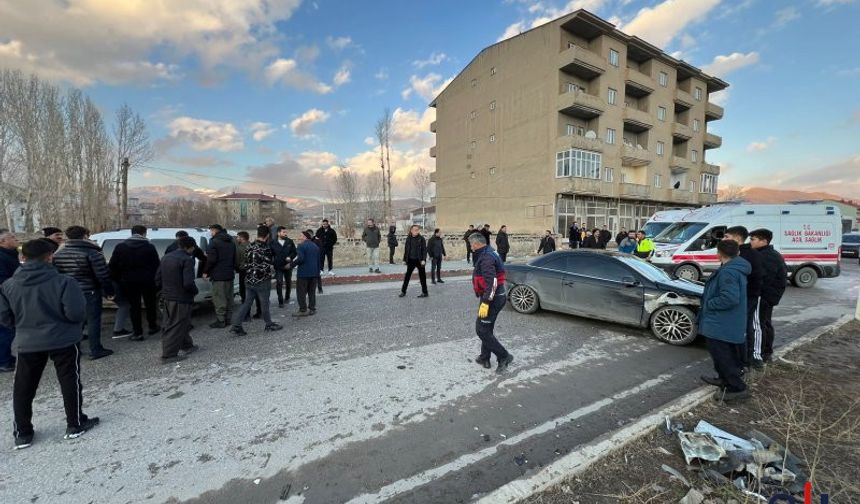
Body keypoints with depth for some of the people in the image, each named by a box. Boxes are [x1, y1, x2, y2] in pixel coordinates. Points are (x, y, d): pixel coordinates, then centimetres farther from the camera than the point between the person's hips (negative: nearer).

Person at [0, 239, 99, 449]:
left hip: (27, 344, 4)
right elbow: (76, 313, -19)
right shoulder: (64, 282, -18)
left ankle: (22, 433, 25)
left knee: (23, 388, 17)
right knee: (70, 383, 10)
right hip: (63, 341, -3)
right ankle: (75, 424, 19)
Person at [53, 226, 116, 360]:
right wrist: (109, 291, -8)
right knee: (93, 320, 1)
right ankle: (95, 350, 4)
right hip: (90, 292, -6)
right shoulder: (92, 253, -16)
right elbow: (103, 275, -17)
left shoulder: (58, 254, 6)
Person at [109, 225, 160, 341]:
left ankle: (137, 333, 10)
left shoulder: (120, 247, 1)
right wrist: (157, 281, 4)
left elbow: (112, 266, 1)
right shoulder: (150, 247, -5)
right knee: (150, 304, 15)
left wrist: (117, 280, 11)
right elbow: (157, 265, -5)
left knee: (134, 306, 7)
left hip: (129, 282, 1)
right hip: (147, 281, -1)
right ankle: (152, 327, 27)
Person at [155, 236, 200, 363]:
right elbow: (188, 283, -24)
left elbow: (157, 279, 13)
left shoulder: (165, 257, 10)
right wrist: (195, 291, -6)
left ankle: (187, 345, 35)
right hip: (181, 298, -9)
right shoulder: (187, 259, -17)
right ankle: (169, 355, 6)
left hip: (167, 297, 9)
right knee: (176, 327, 1)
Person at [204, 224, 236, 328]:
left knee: (219, 299, -3)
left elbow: (211, 259, -16)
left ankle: (220, 321, -1)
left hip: (218, 276, -8)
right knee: (228, 297, 13)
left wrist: (206, 272, -6)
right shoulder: (231, 242, 15)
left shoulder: (214, 242, -11)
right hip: (230, 274, 8)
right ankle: (228, 319, 19)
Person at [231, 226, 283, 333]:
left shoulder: (249, 247, 5)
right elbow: (269, 266, -18)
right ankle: (269, 324, 22)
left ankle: (236, 325, 10)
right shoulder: (265, 248, -19)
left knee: (247, 302, 14)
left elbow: (246, 263, 11)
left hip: (249, 280, 7)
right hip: (262, 281, -7)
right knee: (264, 303, 7)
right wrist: (272, 271, 3)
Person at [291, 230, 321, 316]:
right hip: (314, 273, 7)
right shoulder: (316, 246, 13)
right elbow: (319, 260, 15)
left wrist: (291, 265, -10)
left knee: (301, 292, 1)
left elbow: (300, 258, -22)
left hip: (303, 273, -7)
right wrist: (317, 273, 19)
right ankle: (312, 309, 16)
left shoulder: (302, 246, -10)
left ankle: (303, 310, 2)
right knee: (311, 291, 13)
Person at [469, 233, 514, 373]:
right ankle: (484, 358, 29)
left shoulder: (486, 258, -20)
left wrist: (485, 303, -29)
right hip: (496, 297, 11)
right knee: (486, 328, 18)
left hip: (492, 299, -11)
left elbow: (491, 282, -28)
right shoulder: (489, 254, 14)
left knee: (482, 330, -6)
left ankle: (504, 357, 0)